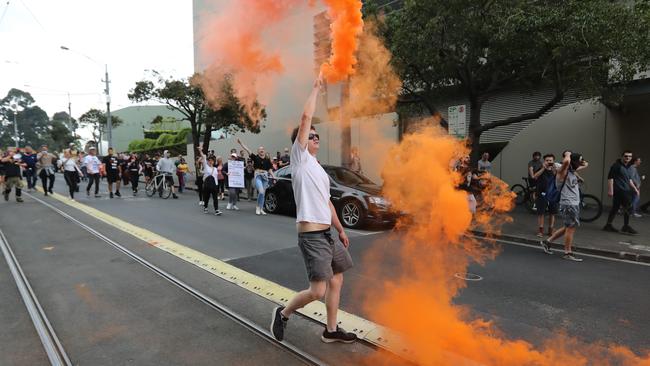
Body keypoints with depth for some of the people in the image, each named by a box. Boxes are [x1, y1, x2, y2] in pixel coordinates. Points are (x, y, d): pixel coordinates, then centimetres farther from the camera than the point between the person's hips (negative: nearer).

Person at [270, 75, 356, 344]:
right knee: (318, 290, -10)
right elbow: (306, 117, -12)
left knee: (336, 281, 14)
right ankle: (283, 313, 16)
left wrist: (341, 230, 23)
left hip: (328, 234, 9)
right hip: (311, 236, -9)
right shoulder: (300, 158, -5)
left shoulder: (319, 169, 19)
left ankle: (331, 331, 29)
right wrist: (316, 89, -2)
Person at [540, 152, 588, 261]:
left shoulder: (573, 171, 13)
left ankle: (547, 242, 24)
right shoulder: (563, 171, -14)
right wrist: (567, 154, -15)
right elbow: (566, 161, -36)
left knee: (568, 228, 16)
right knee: (571, 228, -4)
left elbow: (586, 164, 30)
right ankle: (568, 253, 5)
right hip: (568, 205, -9)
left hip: (575, 204, 9)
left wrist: (581, 162, 11)